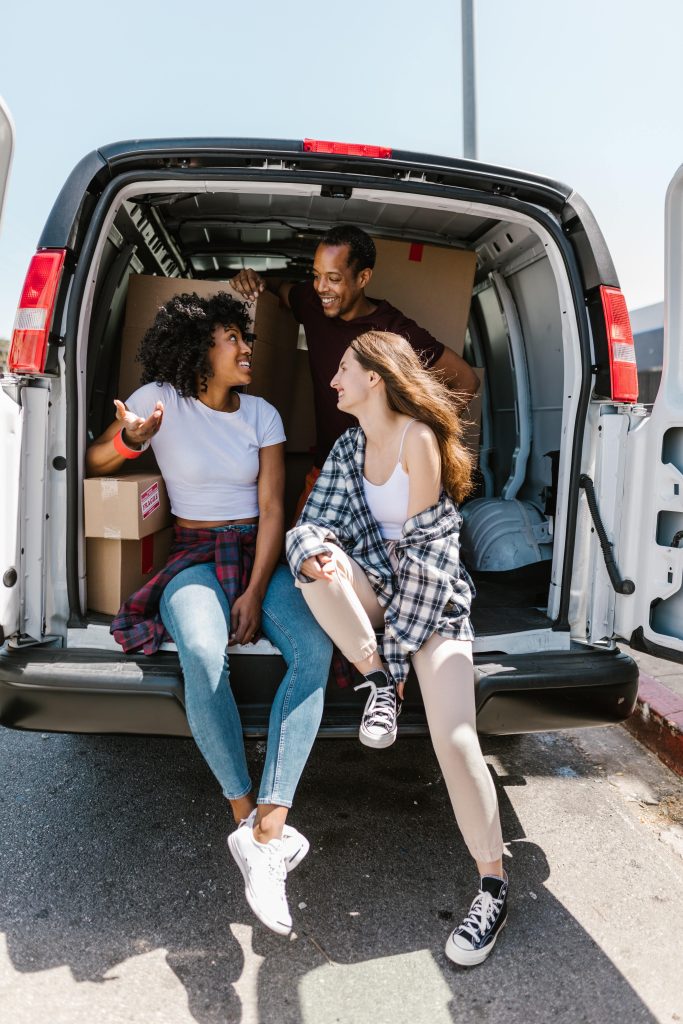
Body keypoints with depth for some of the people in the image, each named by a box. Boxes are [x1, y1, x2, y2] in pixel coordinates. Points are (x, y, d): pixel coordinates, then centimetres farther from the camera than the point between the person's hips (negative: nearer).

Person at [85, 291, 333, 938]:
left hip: (259, 553, 3)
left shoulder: (262, 415, 7)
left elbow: (271, 509, 1)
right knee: (202, 652, -37)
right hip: (194, 557, -2)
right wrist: (128, 439, -20)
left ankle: (263, 833, -29)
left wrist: (256, 592, -13)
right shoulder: (160, 399, 0)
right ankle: (251, 819, -20)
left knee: (314, 648, -28)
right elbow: (91, 465, 5)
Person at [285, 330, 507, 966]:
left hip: (433, 594, -5)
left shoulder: (419, 436, -13)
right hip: (378, 583, 5)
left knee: (454, 741, -19)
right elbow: (317, 519, 2)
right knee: (316, 562, -27)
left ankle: (494, 888, -1)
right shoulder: (350, 445, 8)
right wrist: (314, 550, -26)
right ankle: (378, 684, -12)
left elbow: (423, 547, -15)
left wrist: (399, 650, -16)